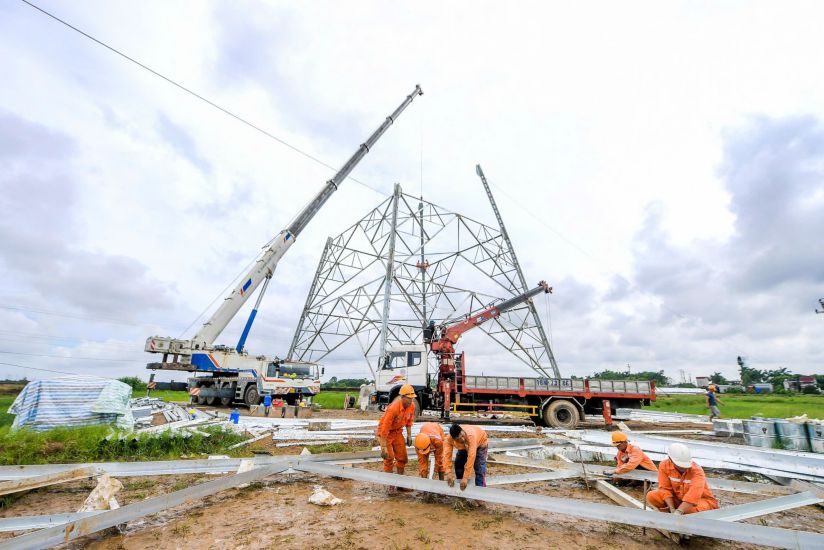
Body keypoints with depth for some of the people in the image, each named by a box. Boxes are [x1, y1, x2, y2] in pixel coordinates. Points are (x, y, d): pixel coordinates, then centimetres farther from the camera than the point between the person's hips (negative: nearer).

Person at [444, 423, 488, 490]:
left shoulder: (471, 435, -46)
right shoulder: (449, 438, -34)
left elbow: (471, 456, -48)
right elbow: (447, 454, -36)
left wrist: (466, 477, -49)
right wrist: (448, 472, -47)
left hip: (480, 443, -4)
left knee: (479, 469, -17)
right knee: (458, 465, -1)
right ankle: (461, 488, 18)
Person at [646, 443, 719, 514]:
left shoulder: (697, 471, -27)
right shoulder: (664, 465, -16)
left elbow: (693, 495, -39)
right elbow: (665, 488, -13)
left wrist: (678, 511, -49)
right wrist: (672, 509, -27)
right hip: (677, 498, 2)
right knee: (651, 496, -19)